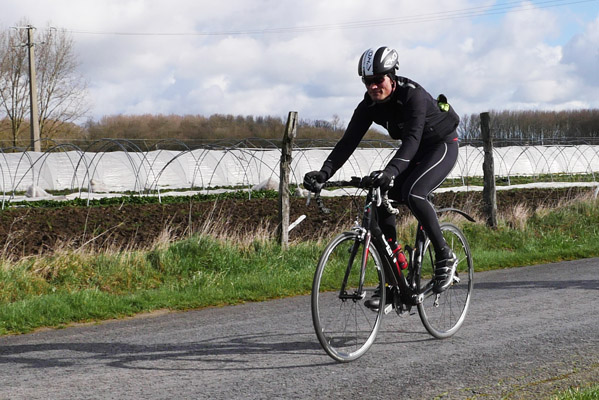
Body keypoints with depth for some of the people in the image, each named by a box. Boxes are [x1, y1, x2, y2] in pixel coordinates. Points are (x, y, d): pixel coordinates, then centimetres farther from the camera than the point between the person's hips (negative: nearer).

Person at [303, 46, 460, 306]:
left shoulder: (413, 95, -30)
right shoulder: (369, 105, -11)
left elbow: (412, 139, -42)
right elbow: (349, 140, -17)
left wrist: (391, 171, -59)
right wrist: (324, 172, -32)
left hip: (442, 145, -7)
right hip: (416, 152, 7)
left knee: (412, 194, -31)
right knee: (382, 199, -11)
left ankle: (445, 257, -13)